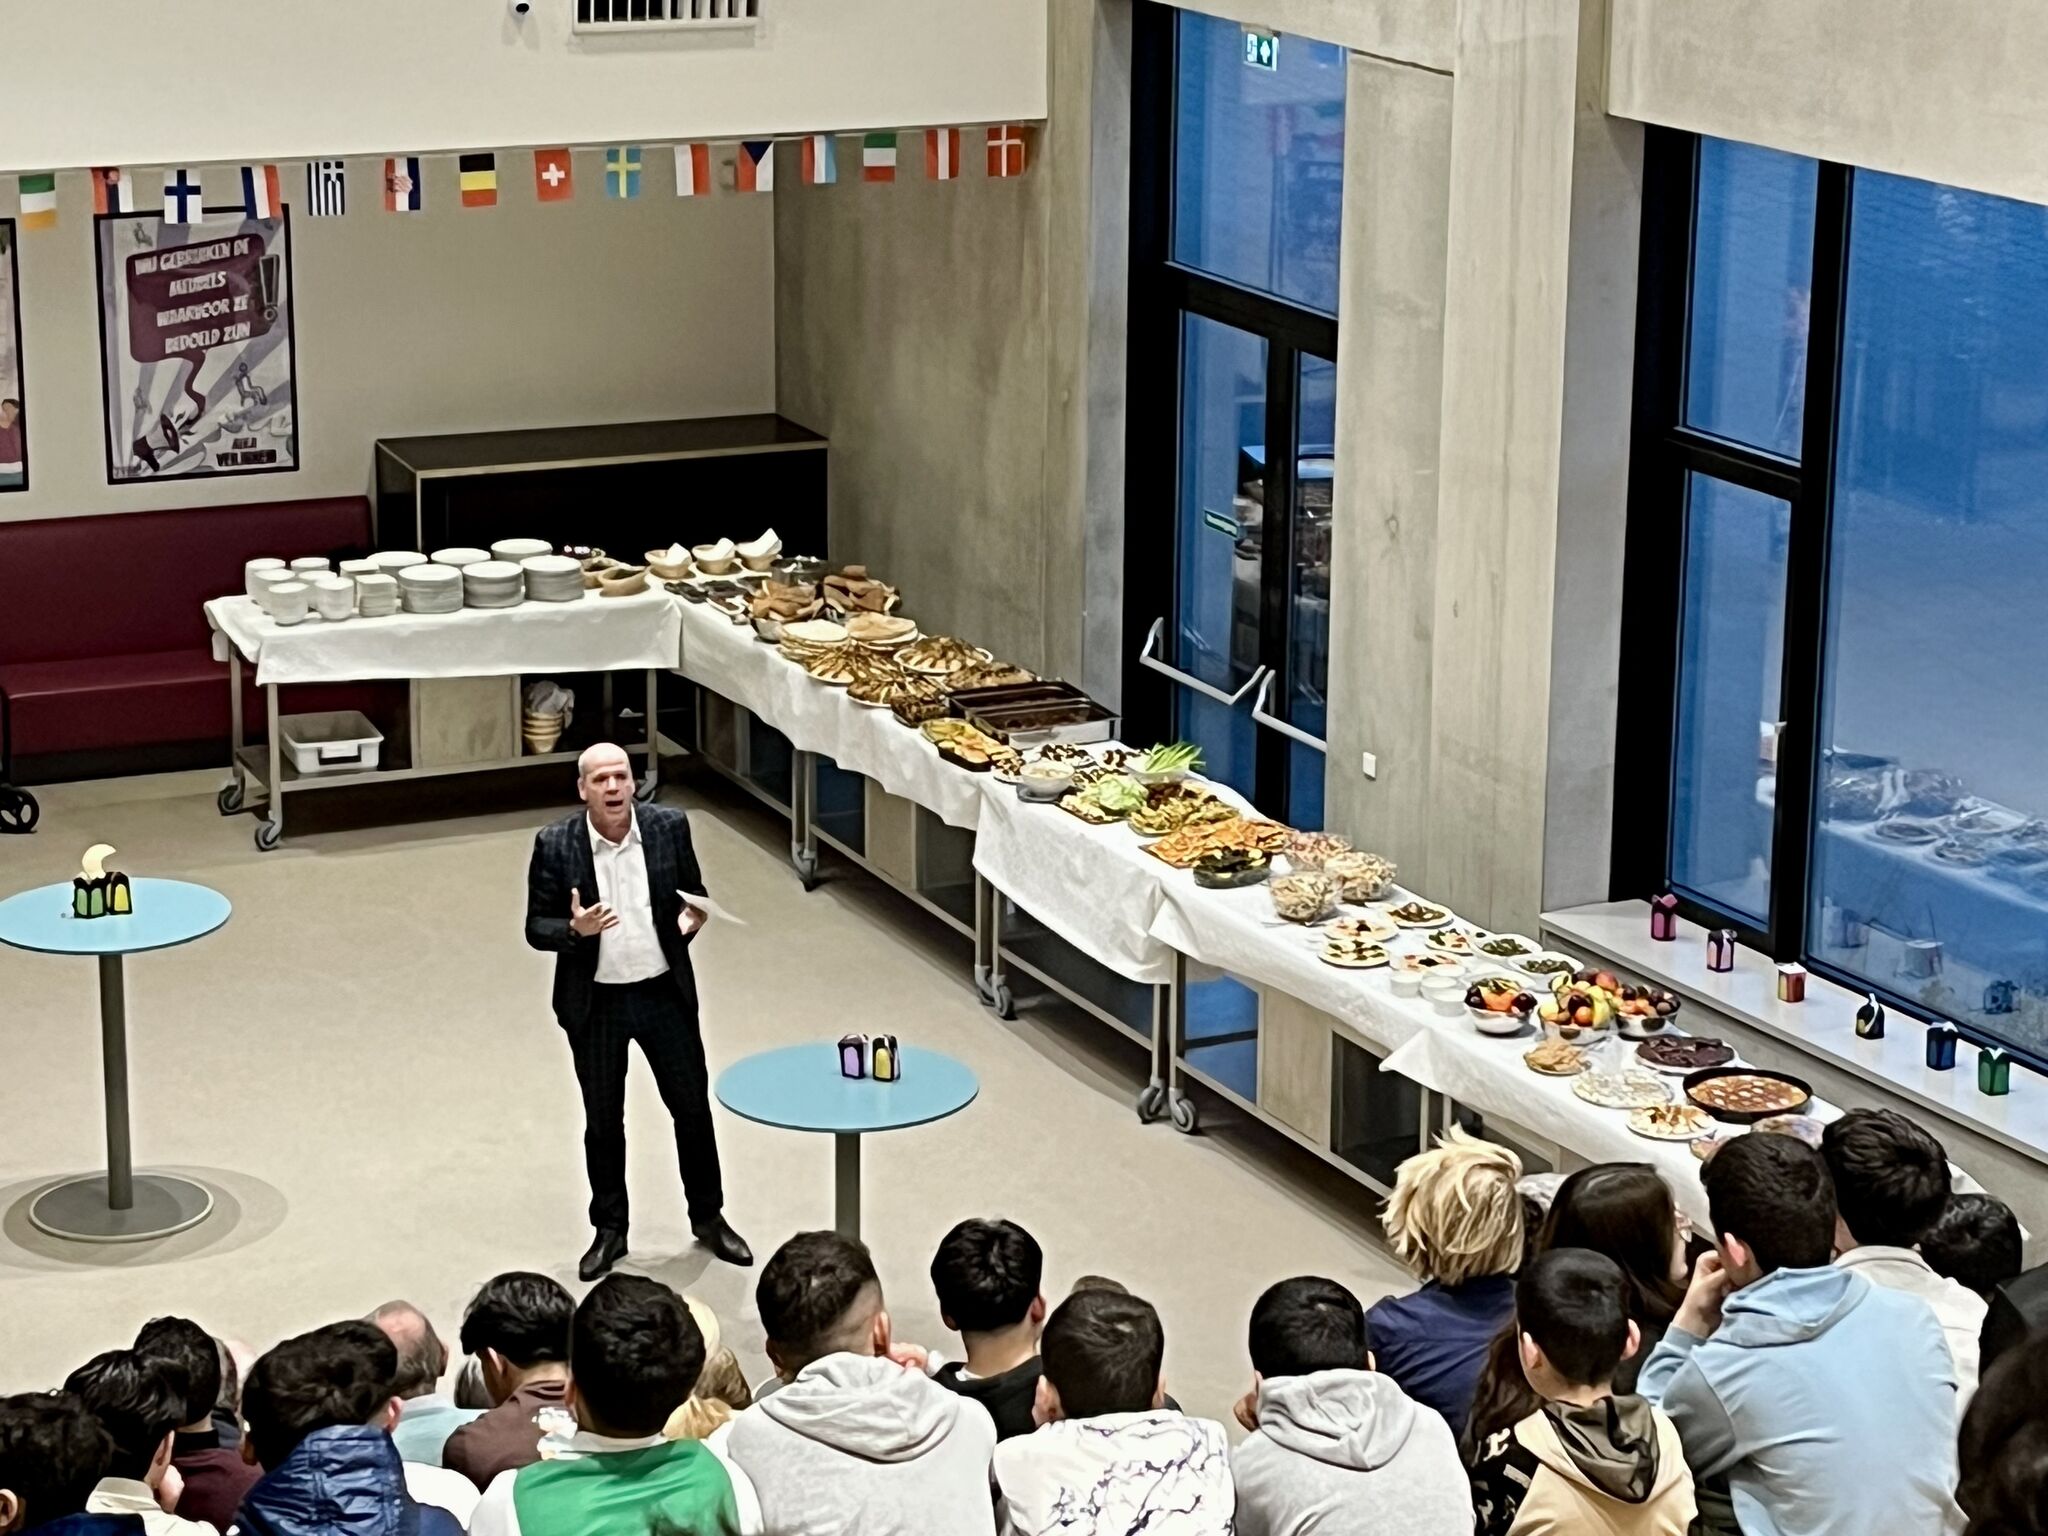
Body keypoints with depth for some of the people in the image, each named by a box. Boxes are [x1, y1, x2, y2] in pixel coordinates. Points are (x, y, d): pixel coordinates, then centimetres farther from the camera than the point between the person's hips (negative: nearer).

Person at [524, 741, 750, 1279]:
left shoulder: (669, 827, -8)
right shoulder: (555, 846, -13)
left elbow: (694, 890, 6)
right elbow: (536, 927, -7)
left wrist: (695, 913, -17)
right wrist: (575, 928, -28)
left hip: (665, 992, 2)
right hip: (595, 1003, -1)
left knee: (693, 1107, 12)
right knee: (603, 1120, 12)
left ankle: (708, 1217, 31)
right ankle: (609, 1230, 29)